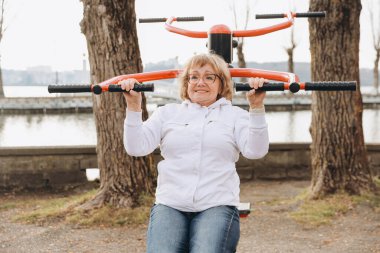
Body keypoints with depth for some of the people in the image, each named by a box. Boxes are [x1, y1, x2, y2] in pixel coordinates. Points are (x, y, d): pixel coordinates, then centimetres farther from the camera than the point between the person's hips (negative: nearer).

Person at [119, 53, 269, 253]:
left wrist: (257, 108, -14)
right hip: (169, 204, 1)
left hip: (217, 206, -1)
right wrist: (133, 106, -5)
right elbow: (136, 148, 6)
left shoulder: (234, 115, 15)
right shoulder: (167, 112, 19)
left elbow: (255, 151, -2)